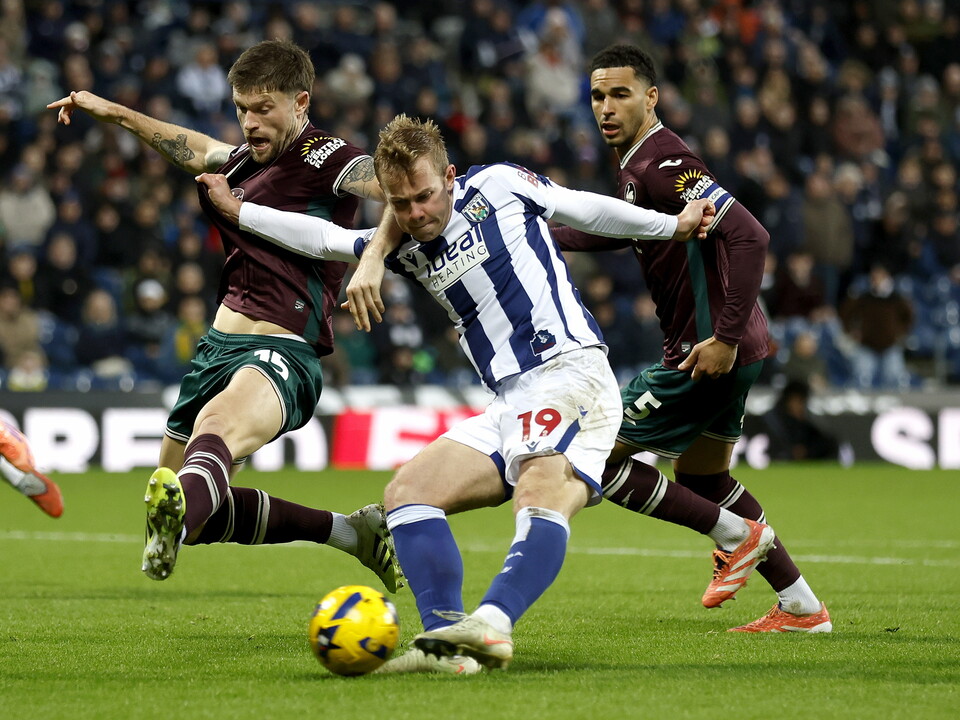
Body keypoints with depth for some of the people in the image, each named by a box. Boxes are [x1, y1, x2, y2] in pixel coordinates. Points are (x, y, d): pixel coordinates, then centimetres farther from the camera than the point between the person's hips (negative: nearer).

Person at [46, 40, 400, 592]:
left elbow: (393, 186, -29)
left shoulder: (324, 158, -8)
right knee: (202, 515, 15)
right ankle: (349, 531, 24)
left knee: (219, 423, -42)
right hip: (220, 346, 10)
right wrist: (117, 114, 43)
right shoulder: (248, 159, 17)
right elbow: (196, 150, 40)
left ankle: (178, 513, -75)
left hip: (282, 355, -10)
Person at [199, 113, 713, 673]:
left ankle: (493, 623, -54)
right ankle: (448, 640, -21)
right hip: (510, 405, 7)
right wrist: (238, 211, 28)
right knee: (407, 492, -6)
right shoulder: (405, 248, 17)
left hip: (569, 371, -7)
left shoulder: (499, 185, 3)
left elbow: (584, 208, 14)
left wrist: (673, 224, 18)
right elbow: (321, 237, 28)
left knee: (541, 494, -31)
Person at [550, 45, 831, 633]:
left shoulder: (662, 163, -19)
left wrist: (726, 338, -29)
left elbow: (750, 236, -28)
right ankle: (803, 608, 26)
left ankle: (738, 534, 3)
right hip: (734, 347, 10)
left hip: (710, 352, -10)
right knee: (702, 476, 24)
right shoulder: (638, 164, 12)